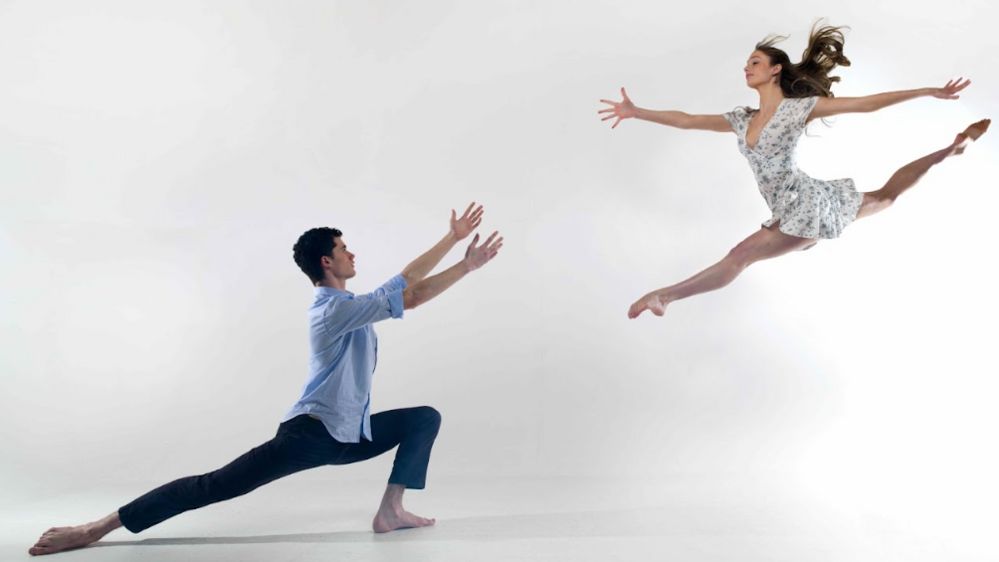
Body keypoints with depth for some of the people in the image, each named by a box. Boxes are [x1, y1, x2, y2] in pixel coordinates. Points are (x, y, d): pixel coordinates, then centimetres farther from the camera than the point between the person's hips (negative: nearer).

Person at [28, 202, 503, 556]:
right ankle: (98, 527, -7)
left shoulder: (345, 306, 13)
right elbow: (405, 288, -21)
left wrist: (467, 266, 6)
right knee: (216, 485, -13)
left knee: (426, 417, 7)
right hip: (312, 432, -9)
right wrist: (452, 238, -16)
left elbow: (412, 296, 12)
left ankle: (390, 510, -1)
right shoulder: (337, 309, -17)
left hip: (349, 434, 9)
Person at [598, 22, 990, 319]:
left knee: (740, 256, -20)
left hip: (806, 204, -8)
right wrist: (636, 112, 0)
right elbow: (686, 120, 6)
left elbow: (866, 104, -7)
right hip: (793, 209, 8)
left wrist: (929, 92, -8)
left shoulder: (800, 107, -10)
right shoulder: (741, 120, 8)